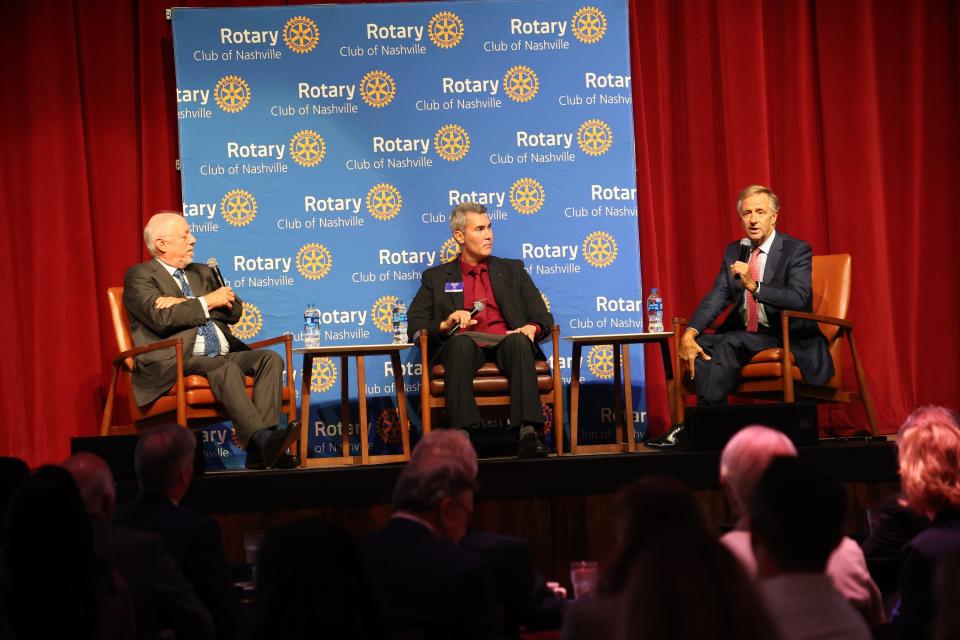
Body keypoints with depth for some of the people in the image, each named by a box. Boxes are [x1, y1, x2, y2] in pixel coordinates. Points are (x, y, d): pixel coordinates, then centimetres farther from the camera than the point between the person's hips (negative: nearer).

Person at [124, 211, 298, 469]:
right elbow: (162, 318, -14)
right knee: (226, 368, -35)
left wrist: (184, 304, -2)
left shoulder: (202, 272, 25)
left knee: (270, 358, -18)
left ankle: (261, 452, -34)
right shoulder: (139, 276, 4)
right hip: (176, 361, -7)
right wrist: (207, 302, -5)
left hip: (222, 355, 7)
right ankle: (260, 439, -47)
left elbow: (234, 310, 11)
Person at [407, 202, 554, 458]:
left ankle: (528, 434, -49)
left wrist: (532, 328, -9)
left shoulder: (512, 270, 25)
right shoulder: (436, 277, 22)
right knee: (462, 342, -37)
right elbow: (415, 326, 12)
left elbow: (542, 317, 15)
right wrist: (444, 325, -8)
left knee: (519, 341, -35)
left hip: (505, 343, 1)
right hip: (463, 348, -1)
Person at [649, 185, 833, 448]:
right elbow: (716, 297, 1)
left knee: (731, 343, -30)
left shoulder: (797, 250, -7)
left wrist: (754, 285, -33)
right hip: (746, 336, 6)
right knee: (701, 343, -20)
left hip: (787, 340, -6)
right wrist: (690, 332, -17)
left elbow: (799, 299, -21)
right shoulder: (734, 252, 11)